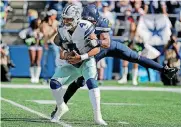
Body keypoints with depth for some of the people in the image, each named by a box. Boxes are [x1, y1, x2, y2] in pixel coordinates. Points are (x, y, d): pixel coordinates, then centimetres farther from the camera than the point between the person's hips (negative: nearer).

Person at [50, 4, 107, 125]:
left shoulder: (85, 28, -23)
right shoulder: (62, 30, -7)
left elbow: (97, 49, -19)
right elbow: (61, 52, 4)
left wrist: (81, 57, -27)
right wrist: (65, 55, -18)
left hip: (87, 61, -5)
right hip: (72, 64, 5)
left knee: (91, 82, -30)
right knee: (54, 82, -8)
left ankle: (98, 116, -28)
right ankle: (61, 108, 19)